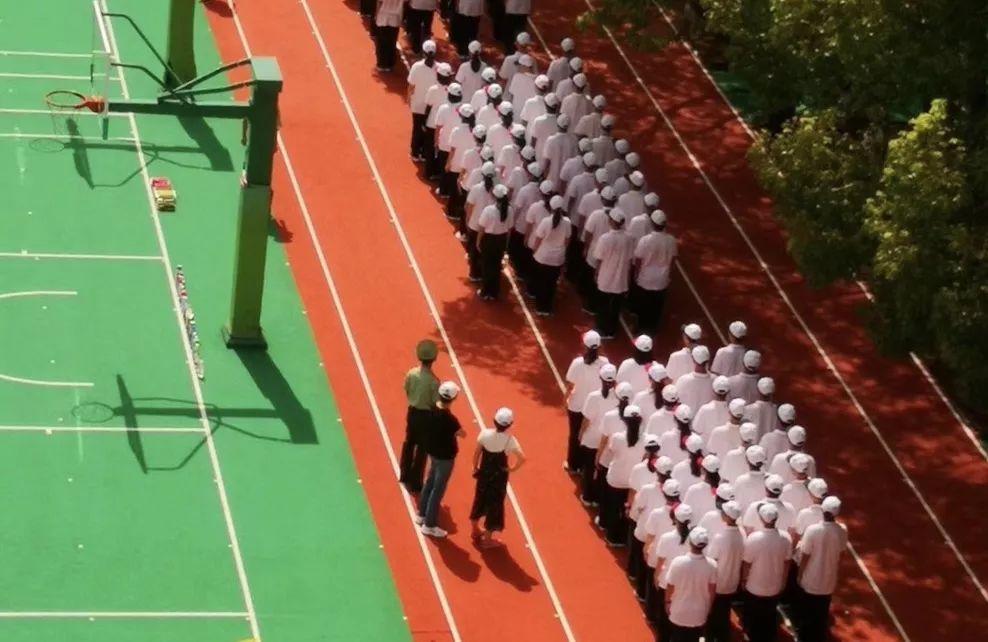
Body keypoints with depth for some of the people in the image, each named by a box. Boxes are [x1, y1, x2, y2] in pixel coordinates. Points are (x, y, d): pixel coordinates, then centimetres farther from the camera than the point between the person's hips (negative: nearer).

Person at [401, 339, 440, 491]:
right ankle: (415, 483, 17)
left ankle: (405, 475, 39)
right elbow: (436, 403, -19)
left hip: (412, 412, 5)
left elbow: (407, 392, 3)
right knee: (422, 449, 9)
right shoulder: (433, 380, -25)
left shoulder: (411, 373, -11)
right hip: (426, 415, -5)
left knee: (409, 443, 24)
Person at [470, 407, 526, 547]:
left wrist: (475, 468, 8)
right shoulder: (509, 440, -23)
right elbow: (522, 459, -28)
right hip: (499, 476, -3)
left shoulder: (485, 433, -16)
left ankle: (475, 530, 42)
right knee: (495, 504, 12)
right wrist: (511, 469, -11)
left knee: (480, 500, 24)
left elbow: (476, 453, -7)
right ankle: (487, 539, 22)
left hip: (484, 473, 3)